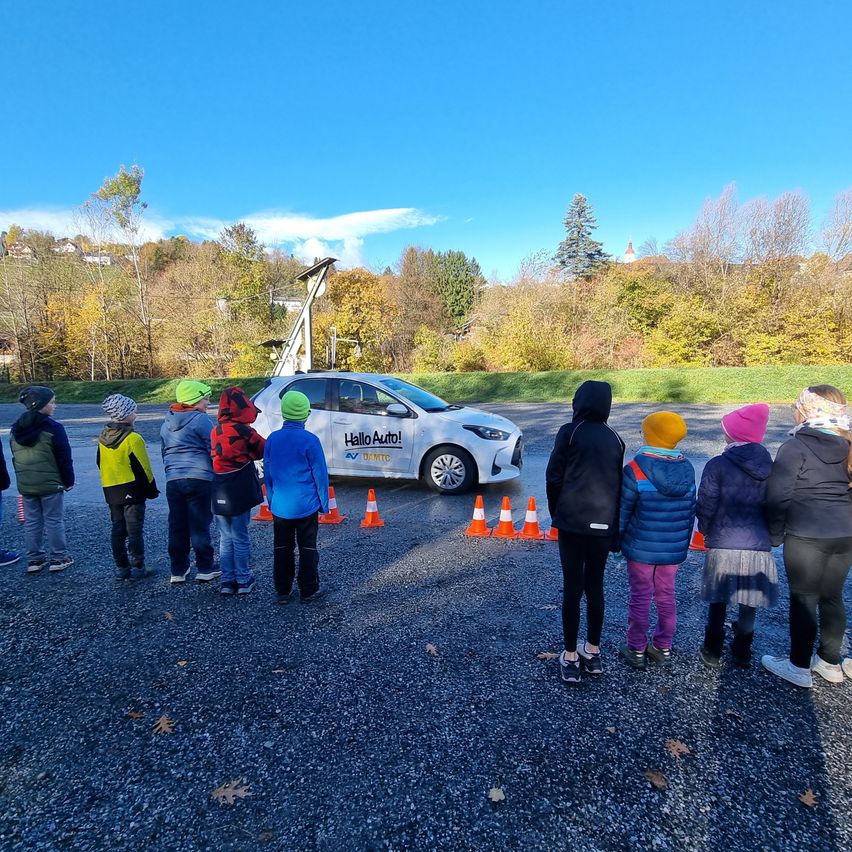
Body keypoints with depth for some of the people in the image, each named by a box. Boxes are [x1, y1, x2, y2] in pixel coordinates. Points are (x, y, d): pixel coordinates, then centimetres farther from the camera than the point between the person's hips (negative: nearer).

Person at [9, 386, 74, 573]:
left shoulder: (16, 428, 5)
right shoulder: (53, 427, -16)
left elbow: (15, 458, 13)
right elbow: (64, 458, -13)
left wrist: (22, 479, 20)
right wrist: (69, 481, -2)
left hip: (25, 485, 6)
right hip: (50, 484, -6)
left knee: (31, 522, 13)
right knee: (54, 520, 5)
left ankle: (34, 559, 20)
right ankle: (57, 558, 11)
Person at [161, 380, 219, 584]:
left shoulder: (166, 423, 14)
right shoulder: (201, 420, -10)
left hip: (173, 480, 6)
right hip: (199, 479, -6)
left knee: (177, 526, 11)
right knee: (200, 525, 1)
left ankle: (178, 570, 19)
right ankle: (205, 568, 9)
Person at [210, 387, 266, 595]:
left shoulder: (215, 431, 4)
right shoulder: (244, 431, -12)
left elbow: (214, 456, 9)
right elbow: (262, 450, 0)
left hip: (219, 494, 5)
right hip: (239, 493, -5)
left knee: (226, 538, 15)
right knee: (240, 538, 6)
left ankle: (227, 581, 20)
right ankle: (243, 581, 14)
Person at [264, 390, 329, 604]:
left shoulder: (272, 439, -1)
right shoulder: (310, 440, -14)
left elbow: (267, 473, 7)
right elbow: (320, 474, -10)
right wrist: (324, 503, 2)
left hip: (280, 506, 4)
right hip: (306, 506, -3)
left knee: (282, 548, 14)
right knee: (308, 549, 9)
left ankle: (283, 591, 23)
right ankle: (308, 591, 16)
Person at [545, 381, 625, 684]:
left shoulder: (569, 432, -7)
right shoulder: (615, 438, 7)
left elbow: (554, 477, -7)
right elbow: (620, 482, 10)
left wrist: (556, 513, 6)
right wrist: (616, 525, 16)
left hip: (572, 521, -4)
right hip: (604, 523, 4)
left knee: (572, 587, 4)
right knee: (595, 586, 15)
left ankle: (571, 657, 11)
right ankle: (593, 652, 26)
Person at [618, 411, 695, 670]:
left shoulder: (636, 469, -19)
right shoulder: (687, 468, -2)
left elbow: (623, 510, -14)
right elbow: (691, 510, 6)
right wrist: (683, 541, 18)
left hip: (641, 548, -4)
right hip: (674, 549, 4)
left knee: (640, 598, 9)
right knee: (666, 596, 17)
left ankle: (637, 650, 20)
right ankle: (663, 648, 30)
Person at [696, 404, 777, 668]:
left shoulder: (717, 465, -13)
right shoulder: (769, 466, 1)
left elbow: (706, 506, -11)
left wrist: (705, 530, 8)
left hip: (724, 545, -3)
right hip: (759, 546, 4)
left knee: (718, 602, 12)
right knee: (749, 602, 17)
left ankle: (712, 653, 24)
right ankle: (742, 653, 31)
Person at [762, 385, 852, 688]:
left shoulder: (795, 447, -13)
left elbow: (778, 496, -14)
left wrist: (775, 535, -2)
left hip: (806, 536, -6)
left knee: (803, 600, 4)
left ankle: (800, 667, 16)